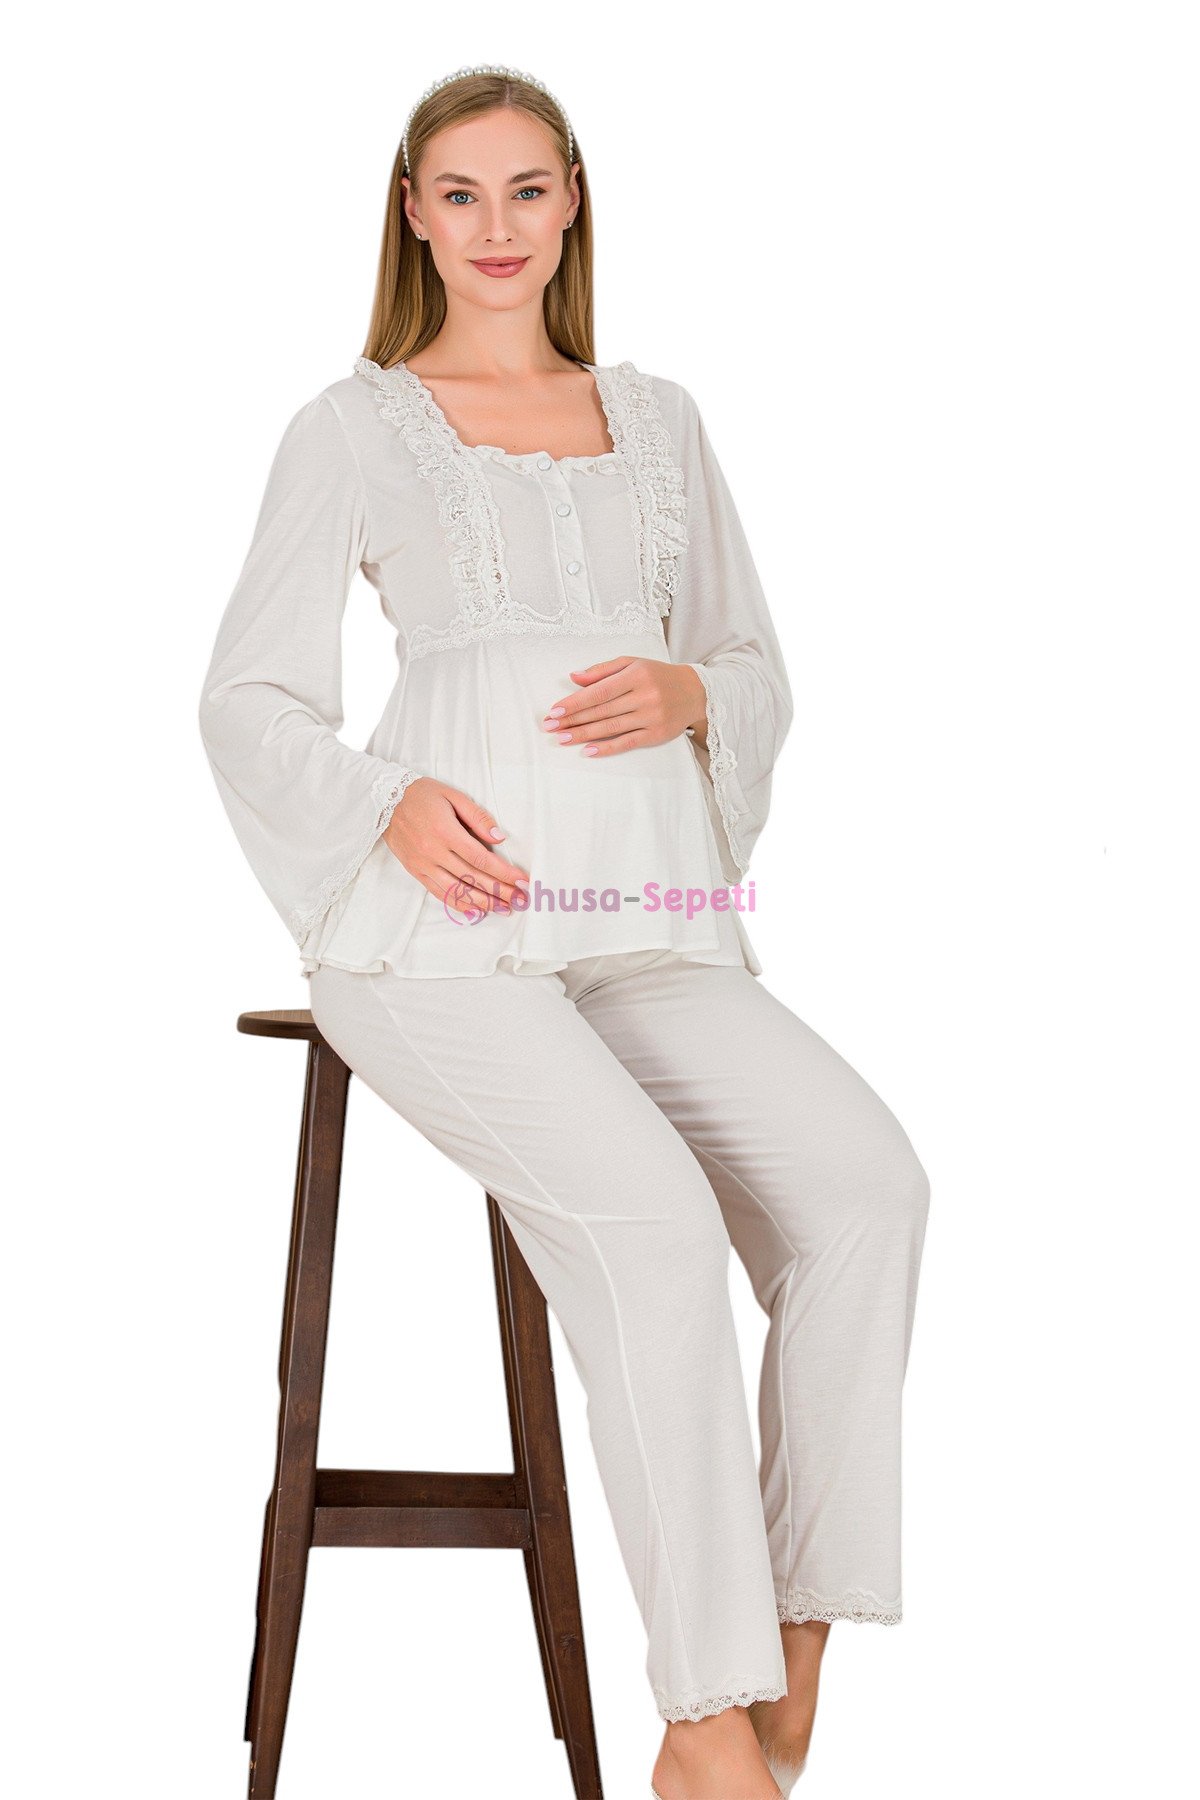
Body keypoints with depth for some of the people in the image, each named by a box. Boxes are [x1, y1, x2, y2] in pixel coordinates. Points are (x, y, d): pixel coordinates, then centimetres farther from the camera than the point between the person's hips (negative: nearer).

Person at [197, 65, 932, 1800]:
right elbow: (251, 699, 10)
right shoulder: (352, 428, 12)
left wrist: (687, 692, -2)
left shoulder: (658, 418, 22)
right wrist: (391, 805, -10)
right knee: (654, 1221, -31)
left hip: (648, 927, 4)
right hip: (441, 929, -4)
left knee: (866, 1184, -24)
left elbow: (760, 673, 23)